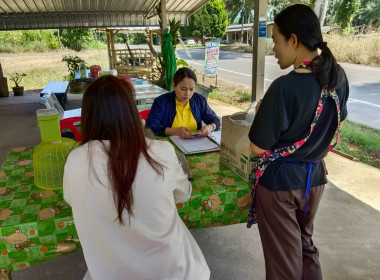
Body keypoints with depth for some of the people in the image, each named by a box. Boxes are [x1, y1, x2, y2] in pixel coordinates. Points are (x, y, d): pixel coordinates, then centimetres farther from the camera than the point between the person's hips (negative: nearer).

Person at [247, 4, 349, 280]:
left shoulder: (285, 87, -27)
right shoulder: (339, 76, -4)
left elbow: (258, 147, -20)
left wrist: (263, 112, -4)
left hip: (280, 180, -6)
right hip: (315, 176, 7)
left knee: (284, 258, 14)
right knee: (305, 244, 27)